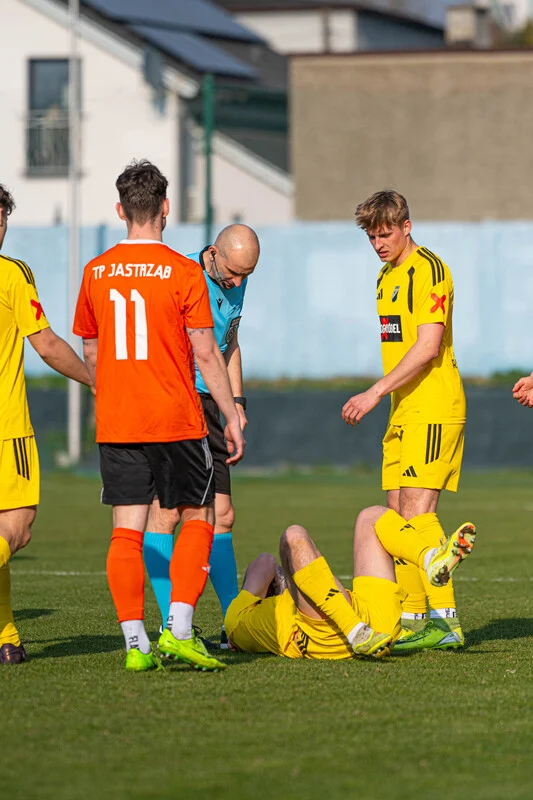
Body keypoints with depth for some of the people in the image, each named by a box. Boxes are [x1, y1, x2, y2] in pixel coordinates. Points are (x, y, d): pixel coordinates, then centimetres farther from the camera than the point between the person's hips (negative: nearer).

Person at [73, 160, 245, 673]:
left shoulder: (96, 272, 5)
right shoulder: (182, 271, -8)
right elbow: (205, 354, -8)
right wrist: (232, 417, -1)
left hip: (114, 423, 3)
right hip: (176, 420, -3)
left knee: (127, 531, 3)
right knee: (197, 519, 9)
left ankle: (135, 643, -2)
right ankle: (178, 630, -3)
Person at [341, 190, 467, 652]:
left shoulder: (427, 269, -12)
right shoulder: (388, 276, 18)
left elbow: (428, 346, -20)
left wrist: (376, 392, -20)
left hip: (433, 411, -9)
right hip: (403, 413, 9)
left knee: (416, 510, -16)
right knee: (399, 514, 7)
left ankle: (445, 620, -17)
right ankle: (412, 618, 11)